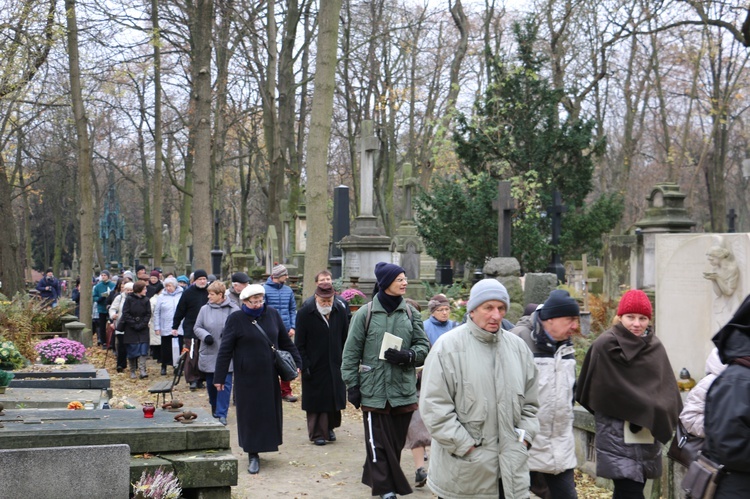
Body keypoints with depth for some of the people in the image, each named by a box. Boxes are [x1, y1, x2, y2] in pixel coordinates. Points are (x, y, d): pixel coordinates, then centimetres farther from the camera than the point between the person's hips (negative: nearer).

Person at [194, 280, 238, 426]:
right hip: (209, 354, 3)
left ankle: (221, 414, -1)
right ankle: (214, 408, 35)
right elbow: (197, 328, 8)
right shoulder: (205, 309, 4)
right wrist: (205, 336, -12)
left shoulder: (234, 310, -4)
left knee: (225, 384, -5)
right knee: (211, 383, 13)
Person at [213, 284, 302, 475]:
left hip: (269, 376, 4)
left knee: (270, 412, 9)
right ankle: (253, 455, 7)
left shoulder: (272, 314, 4)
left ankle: (265, 444, 25)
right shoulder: (236, 319, -7)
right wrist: (219, 377, -9)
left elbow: (285, 341, 13)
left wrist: (296, 363, 10)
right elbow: (225, 350, -7)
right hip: (247, 377, -4)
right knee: (250, 413, 1)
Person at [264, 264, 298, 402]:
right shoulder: (265, 289, -6)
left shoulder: (288, 290, 9)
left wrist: (292, 327, 1)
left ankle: (286, 390, 11)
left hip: (285, 331, 4)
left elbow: (293, 310, 13)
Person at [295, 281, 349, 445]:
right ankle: (317, 433, 13)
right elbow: (299, 344, -6)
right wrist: (305, 365, -12)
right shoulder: (305, 313, -10)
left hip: (335, 366, 3)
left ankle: (330, 427, 29)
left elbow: (345, 338, 10)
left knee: (335, 399, 9)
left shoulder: (340, 311, 1)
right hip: (314, 366, -3)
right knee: (316, 401, 2)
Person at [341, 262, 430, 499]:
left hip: (403, 389, 3)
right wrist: (352, 384, -2)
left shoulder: (410, 313, 6)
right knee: (378, 443, -2)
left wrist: (407, 356, -10)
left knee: (396, 443, 8)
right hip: (373, 390, -3)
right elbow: (351, 352, 1)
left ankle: (376, 478, 24)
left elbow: (424, 346, 10)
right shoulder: (365, 313, -2)